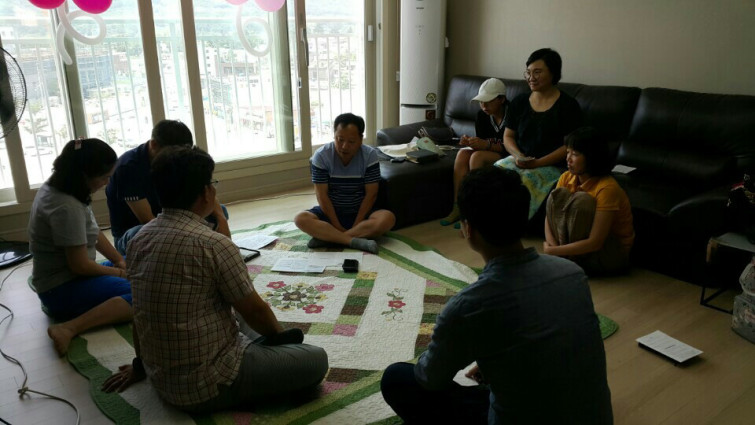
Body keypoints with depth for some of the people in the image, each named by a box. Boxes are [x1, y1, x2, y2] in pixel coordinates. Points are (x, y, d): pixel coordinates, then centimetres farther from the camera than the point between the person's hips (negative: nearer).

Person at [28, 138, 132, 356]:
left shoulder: (55, 187, 3)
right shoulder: (67, 207, -27)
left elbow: (94, 233, 10)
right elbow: (80, 265, -22)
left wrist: (120, 262, 1)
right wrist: (117, 272, -6)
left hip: (64, 276, 10)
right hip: (62, 289, -10)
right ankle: (69, 328, -27)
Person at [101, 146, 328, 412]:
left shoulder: (139, 239, 0)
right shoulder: (214, 244, -23)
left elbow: (140, 311, 12)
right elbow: (255, 310, -12)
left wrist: (140, 364, 26)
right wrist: (280, 335, 9)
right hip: (208, 387, -8)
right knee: (316, 360, 0)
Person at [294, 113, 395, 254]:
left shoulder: (370, 155, -11)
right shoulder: (321, 156, -13)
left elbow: (371, 194, -11)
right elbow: (322, 195, -14)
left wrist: (356, 224, -19)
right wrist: (338, 227, -19)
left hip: (361, 212, 0)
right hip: (329, 211, 0)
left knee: (388, 218, -30)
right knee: (301, 219, -28)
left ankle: (326, 237, -29)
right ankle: (354, 241, -34)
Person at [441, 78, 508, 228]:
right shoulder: (482, 115, 2)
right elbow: (481, 142, 5)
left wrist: (487, 145, -32)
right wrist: (470, 142, -18)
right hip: (488, 153, 7)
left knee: (478, 157, -30)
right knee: (463, 153, -20)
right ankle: (457, 208, -20)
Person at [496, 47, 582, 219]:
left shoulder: (568, 105, -2)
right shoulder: (519, 102, 12)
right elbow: (508, 136, 15)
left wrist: (537, 163, -15)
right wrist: (518, 155, -7)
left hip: (551, 165, -4)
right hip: (519, 159, 4)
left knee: (522, 180, -33)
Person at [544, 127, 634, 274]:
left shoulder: (607, 188, -26)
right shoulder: (567, 177, -5)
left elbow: (595, 243, -29)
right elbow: (550, 214, -6)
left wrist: (552, 251, -26)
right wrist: (551, 245, -24)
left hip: (613, 254, -6)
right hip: (581, 242, 6)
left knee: (581, 200, -29)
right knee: (559, 194, -15)